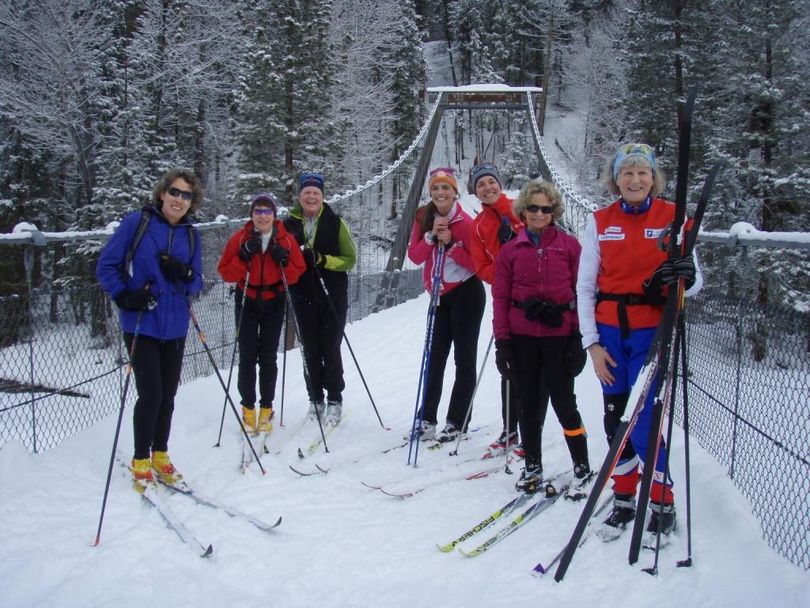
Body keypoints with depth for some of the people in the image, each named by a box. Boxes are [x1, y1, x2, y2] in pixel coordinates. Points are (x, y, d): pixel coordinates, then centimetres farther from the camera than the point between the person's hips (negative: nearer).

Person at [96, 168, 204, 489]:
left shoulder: (190, 234, 7)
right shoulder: (136, 222, -6)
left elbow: (197, 283, 10)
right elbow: (106, 265, -4)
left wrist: (184, 275, -12)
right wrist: (124, 297, -18)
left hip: (175, 327, 5)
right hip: (140, 326, -5)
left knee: (167, 395, 12)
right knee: (150, 394, -7)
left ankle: (160, 456, 29)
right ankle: (141, 461, 13)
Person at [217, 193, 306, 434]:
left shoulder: (286, 240, -5)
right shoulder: (240, 239, -7)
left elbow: (298, 273, -1)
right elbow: (225, 273, -8)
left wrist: (284, 262, -20)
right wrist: (244, 257, -22)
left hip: (274, 303, 0)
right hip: (247, 303, 0)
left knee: (268, 358, 3)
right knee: (247, 357, 1)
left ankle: (266, 409, 15)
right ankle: (248, 408, 15)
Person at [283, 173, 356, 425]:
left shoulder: (335, 222, -1)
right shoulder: (290, 224, 6)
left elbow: (350, 259, -2)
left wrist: (325, 260, -18)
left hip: (333, 296, -2)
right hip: (303, 297, 2)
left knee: (330, 349, 1)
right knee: (310, 350, 7)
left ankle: (335, 400, 15)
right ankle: (315, 399, 20)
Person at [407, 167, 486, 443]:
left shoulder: (466, 223, -13)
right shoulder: (424, 218, 2)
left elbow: (477, 262, -14)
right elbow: (414, 255, -4)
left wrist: (450, 244, -23)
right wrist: (432, 236, -17)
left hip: (466, 294, -6)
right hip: (441, 295, 6)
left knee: (464, 359, 1)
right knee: (436, 356, 11)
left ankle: (457, 422, 9)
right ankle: (427, 419, 20)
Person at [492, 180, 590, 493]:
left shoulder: (569, 245, 1)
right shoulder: (510, 250, 6)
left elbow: (581, 290, 1)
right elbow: (501, 297, 6)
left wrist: (579, 335, -3)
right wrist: (501, 340, 1)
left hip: (559, 335, -2)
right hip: (522, 337, 2)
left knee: (563, 401, 2)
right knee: (529, 402, 10)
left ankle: (582, 465, 19)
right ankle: (532, 466, 23)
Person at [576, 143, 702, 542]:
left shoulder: (672, 217, -1)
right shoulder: (600, 222, 4)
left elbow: (695, 280, -1)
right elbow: (585, 286, 4)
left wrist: (686, 275, -26)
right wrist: (592, 343, -2)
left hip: (653, 331, -3)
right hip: (610, 332, 3)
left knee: (642, 423, -7)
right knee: (615, 420, 8)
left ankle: (663, 505, 13)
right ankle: (624, 501, 25)